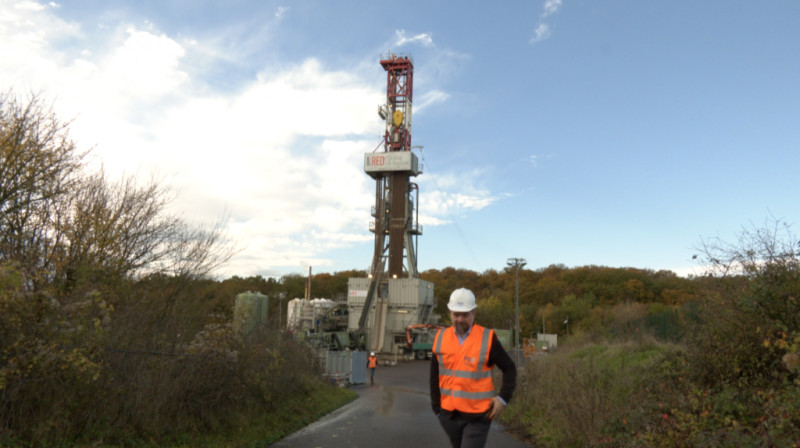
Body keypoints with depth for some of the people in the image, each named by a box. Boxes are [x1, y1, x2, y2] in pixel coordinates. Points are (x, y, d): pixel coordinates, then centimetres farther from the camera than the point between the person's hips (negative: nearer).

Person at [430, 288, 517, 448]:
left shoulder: (487, 339, -10)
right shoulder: (441, 338, -1)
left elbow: (509, 368, -2)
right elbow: (435, 375, 7)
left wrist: (503, 398, -13)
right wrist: (437, 407, 7)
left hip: (477, 416, -4)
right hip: (449, 414, 4)